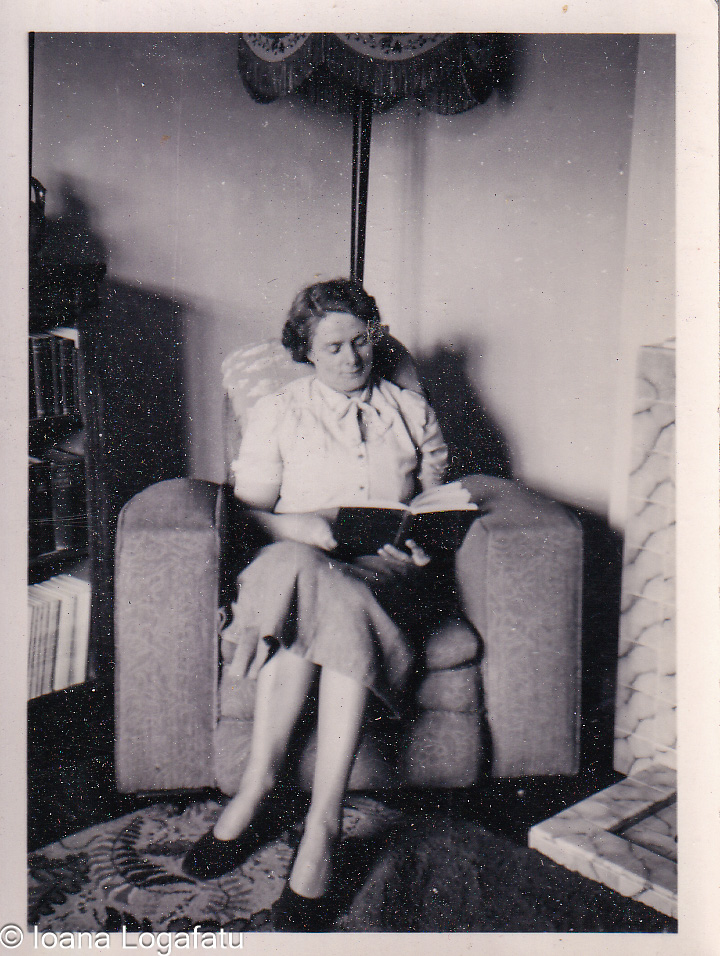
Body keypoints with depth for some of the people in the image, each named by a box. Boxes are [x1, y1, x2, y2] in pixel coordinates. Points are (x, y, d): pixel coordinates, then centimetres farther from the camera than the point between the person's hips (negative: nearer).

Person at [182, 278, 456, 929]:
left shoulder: (412, 411, 21)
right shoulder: (277, 413, 17)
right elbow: (249, 508, 9)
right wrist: (296, 524, -12)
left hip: (384, 564, 0)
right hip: (297, 554, 0)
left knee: (336, 601, -37)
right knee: (304, 580, -38)